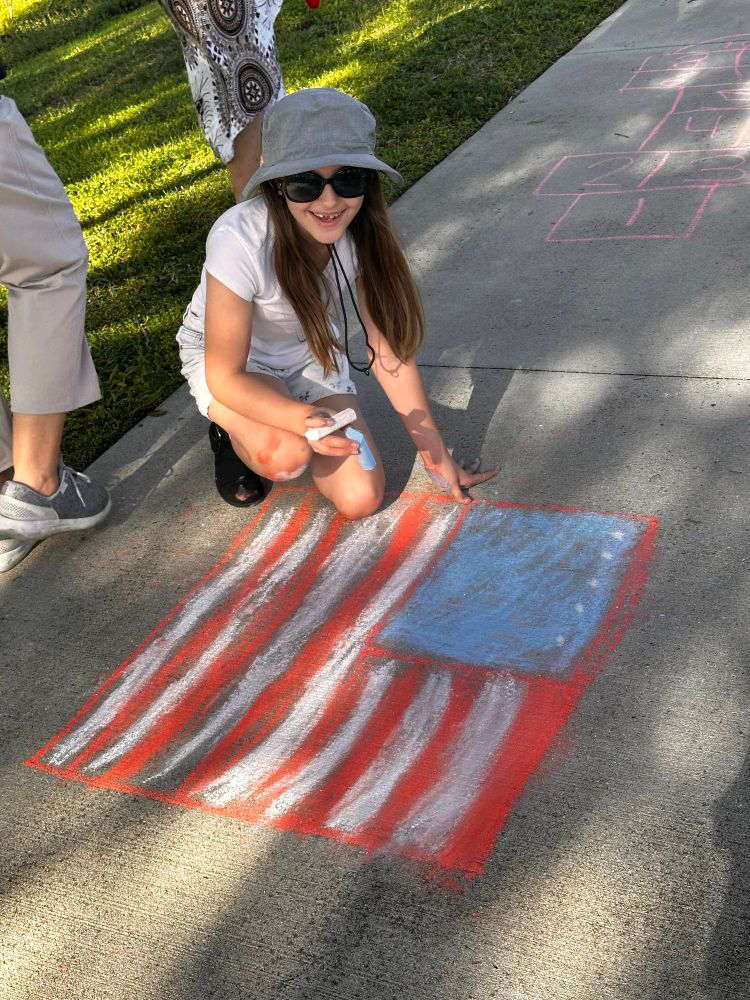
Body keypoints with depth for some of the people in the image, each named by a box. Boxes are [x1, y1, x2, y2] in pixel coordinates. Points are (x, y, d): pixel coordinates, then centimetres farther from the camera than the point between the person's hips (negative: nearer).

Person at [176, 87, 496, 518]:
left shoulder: (364, 231, -23)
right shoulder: (239, 240, -36)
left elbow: (390, 349, -13)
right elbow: (225, 376, -28)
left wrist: (437, 455, -11)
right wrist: (304, 419, -46)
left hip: (308, 352, 4)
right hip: (224, 358, -4)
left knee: (362, 499, -9)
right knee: (288, 455, -34)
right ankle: (231, 426, 2)